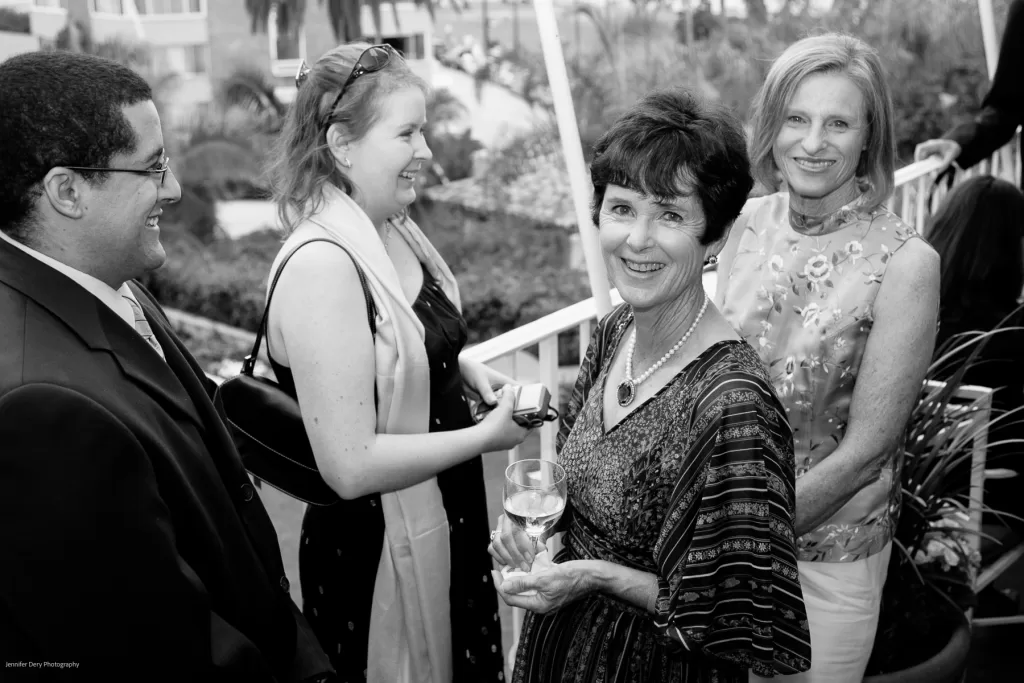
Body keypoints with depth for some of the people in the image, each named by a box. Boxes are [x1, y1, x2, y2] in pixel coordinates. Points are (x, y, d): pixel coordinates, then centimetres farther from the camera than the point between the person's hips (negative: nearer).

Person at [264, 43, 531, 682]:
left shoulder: (394, 230, 0)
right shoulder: (321, 264, -26)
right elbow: (351, 466, -27)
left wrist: (464, 366, 0)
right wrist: (488, 434, -18)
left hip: (446, 528, 8)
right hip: (375, 554, -8)